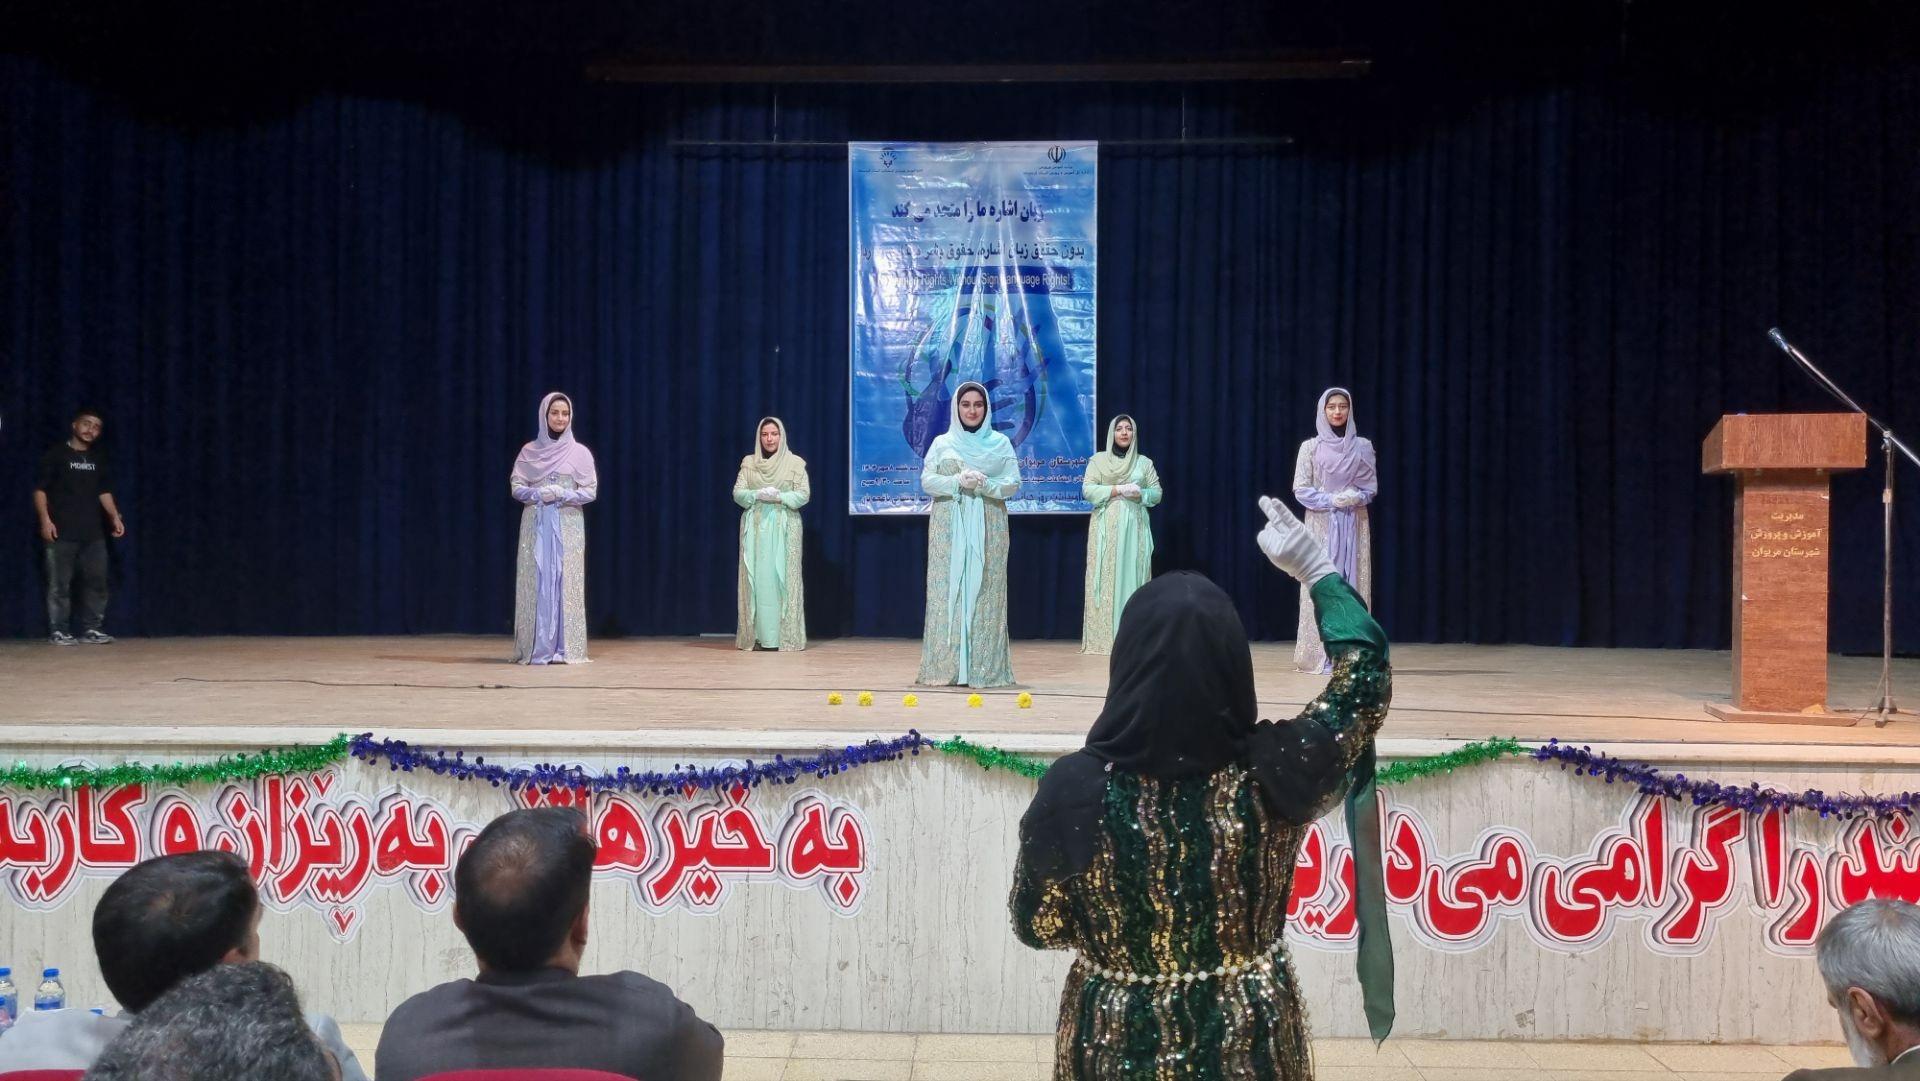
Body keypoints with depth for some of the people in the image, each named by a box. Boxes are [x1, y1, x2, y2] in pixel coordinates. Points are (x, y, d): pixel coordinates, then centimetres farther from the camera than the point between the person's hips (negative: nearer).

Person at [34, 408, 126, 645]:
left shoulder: (98, 459, 15)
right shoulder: (56, 454, 0)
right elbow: (40, 489, -3)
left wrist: (115, 516, 2)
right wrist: (45, 519, -14)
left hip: (93, 531, 5)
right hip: (62, 532, -5)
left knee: (97, 581, 3)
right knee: (60, 584, -3)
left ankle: (91, 629, 10)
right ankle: (58, 631, 2)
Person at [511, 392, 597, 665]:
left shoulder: (580, 452, 3)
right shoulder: (529, 451, 6)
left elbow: (591, 491, 0)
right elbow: (516, 487, 4)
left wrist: (562, 494, -14)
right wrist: (539, 494, -15)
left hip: (567, 526, -1)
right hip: (536, 525, 1)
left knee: (565, 582, -3)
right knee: (537, 582, -1)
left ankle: (565, 648, 0)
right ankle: (537, 648, 3)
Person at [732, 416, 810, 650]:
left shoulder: (795, 462, 2)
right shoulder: (748, 462, 9)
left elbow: (803, 495, -3)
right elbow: (737, 493, 3)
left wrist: (779, 497, -17)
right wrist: (757, 495, -15)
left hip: (784, 527, -2)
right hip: (755, 527, 2)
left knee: (782, 578, -5)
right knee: (756, 578, -1)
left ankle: (785, 636, -2)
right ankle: (755, 635, 1)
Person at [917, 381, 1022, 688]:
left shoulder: (1001, 442, 7)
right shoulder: (942, 442, 8)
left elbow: (1013, 484, 1)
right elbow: (927, 481, 0)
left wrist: (984, 484, -16)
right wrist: (958, 482, -15)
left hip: (988, 527, 0)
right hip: (949, 527, 0)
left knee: (985, 593, -3)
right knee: (948, 591, -3)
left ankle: (985, 668, -1)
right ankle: (945, 667, -1)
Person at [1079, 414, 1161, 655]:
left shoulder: (1144, 462, 12)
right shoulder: (1098, 460, 6)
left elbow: (1157, 493, 9)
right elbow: (1087, 490, -3)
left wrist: (1140, 494, -12)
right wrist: (1117, 489, -13)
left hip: (1135, 527, 2)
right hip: (1106, 526, -1)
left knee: (1133, 575, -3)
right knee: (1106, 577, -6)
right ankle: (1103, 637, -7)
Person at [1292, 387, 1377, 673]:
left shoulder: (1362, 446, 7)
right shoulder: (1310, 447, 2)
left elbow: (1372, 486, 6)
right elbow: (1300, 489, -2)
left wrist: (1356, 497, -15)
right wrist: (1332, 500, -14)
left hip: (1354, 524, 2)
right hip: (1322, 524, -2)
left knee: (1353, 583, -1)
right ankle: (1322, 654, -4)